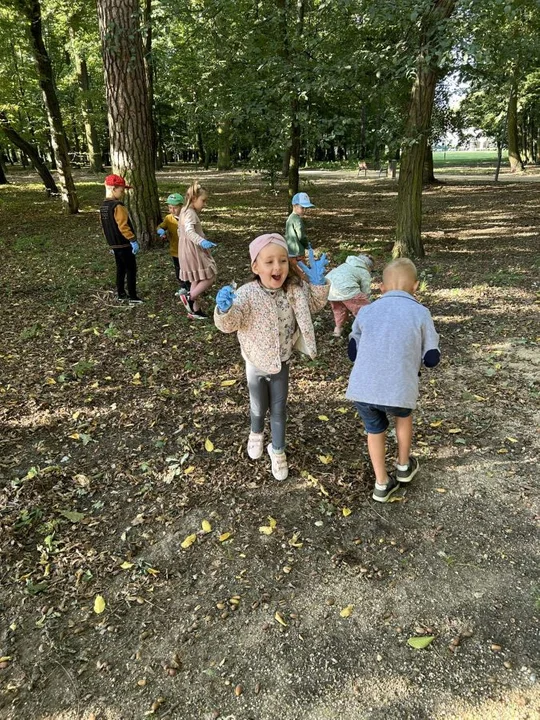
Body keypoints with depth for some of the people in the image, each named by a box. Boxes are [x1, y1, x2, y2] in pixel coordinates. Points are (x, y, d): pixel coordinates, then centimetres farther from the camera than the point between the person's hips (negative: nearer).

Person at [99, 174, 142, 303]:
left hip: (114, 244, 9)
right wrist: (133, 240, -21)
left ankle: (121, 294, 23)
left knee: (120, 269, 17)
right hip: (124, 244, -9)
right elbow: (123, 226, -25)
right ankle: (133, 297, 0)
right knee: (131, 269, -1)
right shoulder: (118, 206, -19)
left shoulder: (103, 207, 9)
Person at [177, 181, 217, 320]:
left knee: (197, 281, 16)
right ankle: (189, 297, -2)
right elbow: (189, 232, -34)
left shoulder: (184, 211, 14)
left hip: (190, 252, 11)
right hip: (194, 252, -11)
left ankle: (195, 310, 22)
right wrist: (202, 242, -50)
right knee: (210, 278, -6)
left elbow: (180, 231, 24)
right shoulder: (190, 213, -17)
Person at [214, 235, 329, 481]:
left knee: (279, 409, 16)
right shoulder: (247, 294, -26)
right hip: (256, 363, -2)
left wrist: (318, 283, -17)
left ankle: (277, 450, 38)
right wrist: (224, 309, -49)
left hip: (282, 363, 2)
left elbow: (315, 305, 3)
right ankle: (256, 434, 55)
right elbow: (229, 324, -26)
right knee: (259, 407, 21)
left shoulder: (295, 288, -15)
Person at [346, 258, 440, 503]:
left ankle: (382, 484, 36)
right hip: (398, 390, -2)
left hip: (362, 389, 2)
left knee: (375, 429, 26)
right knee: (403, 416, 31)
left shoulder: (366, 311, 12)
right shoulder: (421, 313, 3)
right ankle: (404, 466, 47)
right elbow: (432, 359, 7)